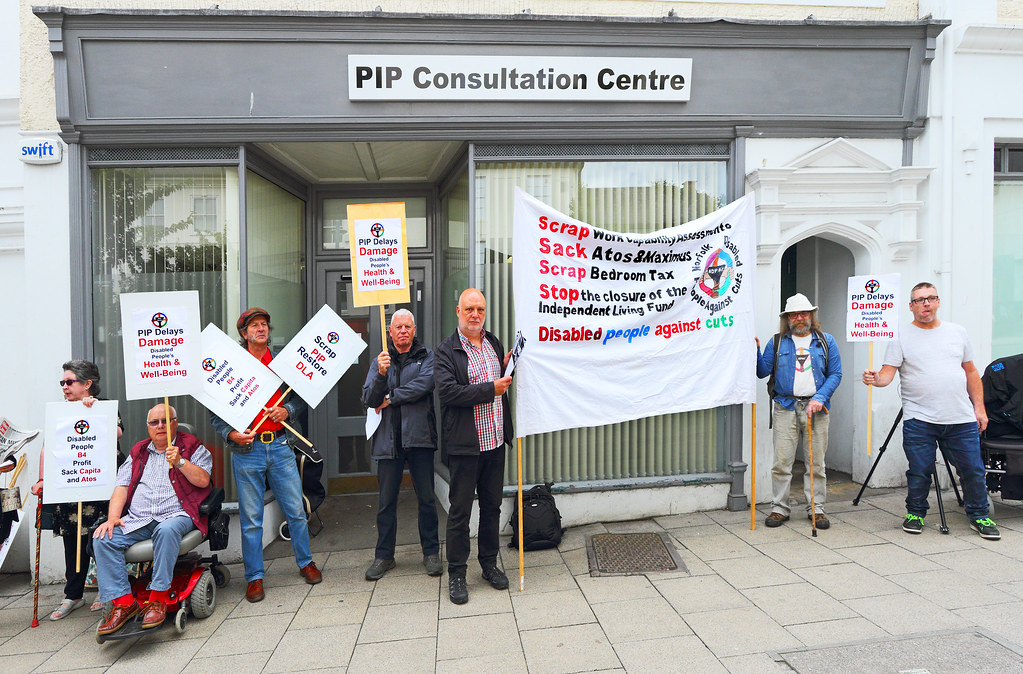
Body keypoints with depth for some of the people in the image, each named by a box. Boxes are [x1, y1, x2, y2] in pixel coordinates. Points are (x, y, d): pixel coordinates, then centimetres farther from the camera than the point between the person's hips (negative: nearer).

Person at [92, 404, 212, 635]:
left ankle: (158, 598, -28)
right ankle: (122, 601, -16)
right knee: (102, 538, -20)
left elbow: (203, 480, -7)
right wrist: (113, 518, -2)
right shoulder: (138, 452, 21)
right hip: (136, 519, 5)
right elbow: (122, 487, 14)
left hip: (175, 515, -5)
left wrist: (179, 462, -21)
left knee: (166, 530, -37)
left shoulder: (192, 447, 7)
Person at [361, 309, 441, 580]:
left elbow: (424, 384, -14)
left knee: (426, 498, 5)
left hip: (419, 436, -2)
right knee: (386, 501, 8)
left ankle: (431, 552, 18)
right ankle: (384, 555, 20)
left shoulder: (427, 357, 4)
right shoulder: (380, 361, 10)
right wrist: (381, 373, -17)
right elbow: (369, 399, 0)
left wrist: (390, 399, -7)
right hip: (388, 439, 2)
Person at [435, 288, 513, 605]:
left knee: (492, 506, 16)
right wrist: (490, 389, -18)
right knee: (460, 510, 3)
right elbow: (448, 390, -20)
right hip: (465, 444, -6)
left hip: (495, 440, 6)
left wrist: (508, 369, 3)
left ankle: (489, 564, 31)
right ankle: (456, 573, 17)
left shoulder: (494, 344, 12)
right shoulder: (446, 350, -7)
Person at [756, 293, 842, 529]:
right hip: (784, 407, -1)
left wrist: (819, 398, -8)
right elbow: (763, 372, 4)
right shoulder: (776, 342, 8)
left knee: (816, 462, 6)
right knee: (781, 461, -1)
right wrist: (755, 351, -11)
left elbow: (835, 374, 5)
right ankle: (779, 508, 10)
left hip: (815, 407, 1)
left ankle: (816, 509, 18)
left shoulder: (826, 341, 9)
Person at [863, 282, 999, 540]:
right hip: (919, 420, -3)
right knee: (919, 472, 2)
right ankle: (915, 514, 21)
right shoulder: (901, 338, 2)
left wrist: (979, 407, 11)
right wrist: (876, 379, -30)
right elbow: (888, 372, -7)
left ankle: (979, 516, 26)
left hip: (961, 419, 3)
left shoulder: (957, 332, 13)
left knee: (973, 470, 7)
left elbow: (971, 373, 17)